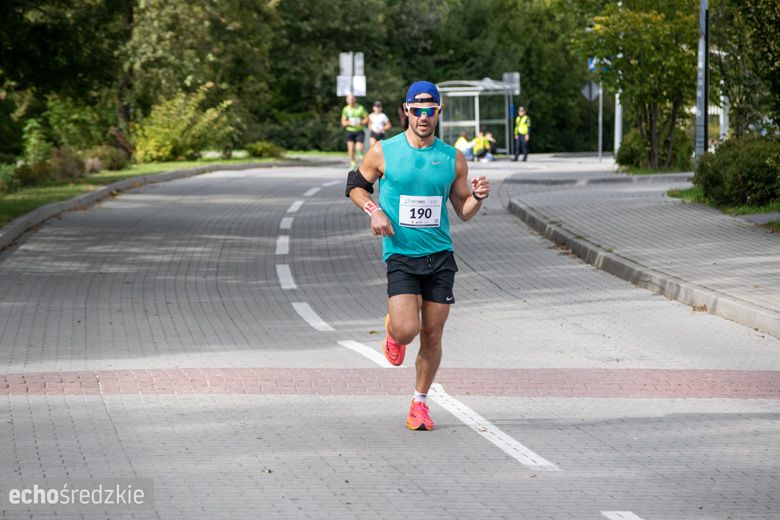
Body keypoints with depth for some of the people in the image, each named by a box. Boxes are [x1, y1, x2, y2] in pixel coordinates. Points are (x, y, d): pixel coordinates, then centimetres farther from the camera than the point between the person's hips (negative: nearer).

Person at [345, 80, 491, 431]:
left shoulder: (452, 158, 5)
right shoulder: (383, 152, -1)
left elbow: (463, 212, 12)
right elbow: (355, 185, 13)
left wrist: (477, 197, -10)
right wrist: (373, 210, -6)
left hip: (440, 256, 2)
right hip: (400, 254, -2)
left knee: (432, 335, 3)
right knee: (407, 330, -18)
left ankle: (420, 403, 22)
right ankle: (392, 330, 20)